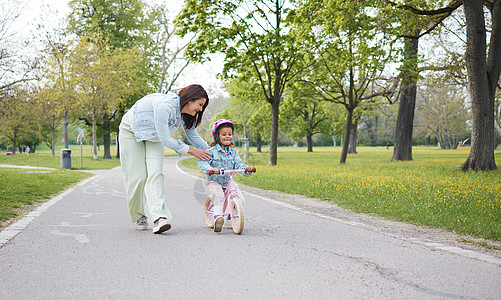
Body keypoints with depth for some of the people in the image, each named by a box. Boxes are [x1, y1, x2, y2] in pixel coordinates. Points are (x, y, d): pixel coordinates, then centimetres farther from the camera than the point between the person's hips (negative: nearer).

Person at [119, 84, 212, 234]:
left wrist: (210, 152, -3)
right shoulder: (164, 106, -38)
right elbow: (165, 139, -32)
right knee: (137, 176, -7)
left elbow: (192, 134, 2)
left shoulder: (186, 113, -13)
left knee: (155, 172, -14)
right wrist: (191, 150, -26)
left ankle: (159, 216, -27)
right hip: (131, 131, -6)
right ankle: (138, 216, 12)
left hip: (153, 136, 6)